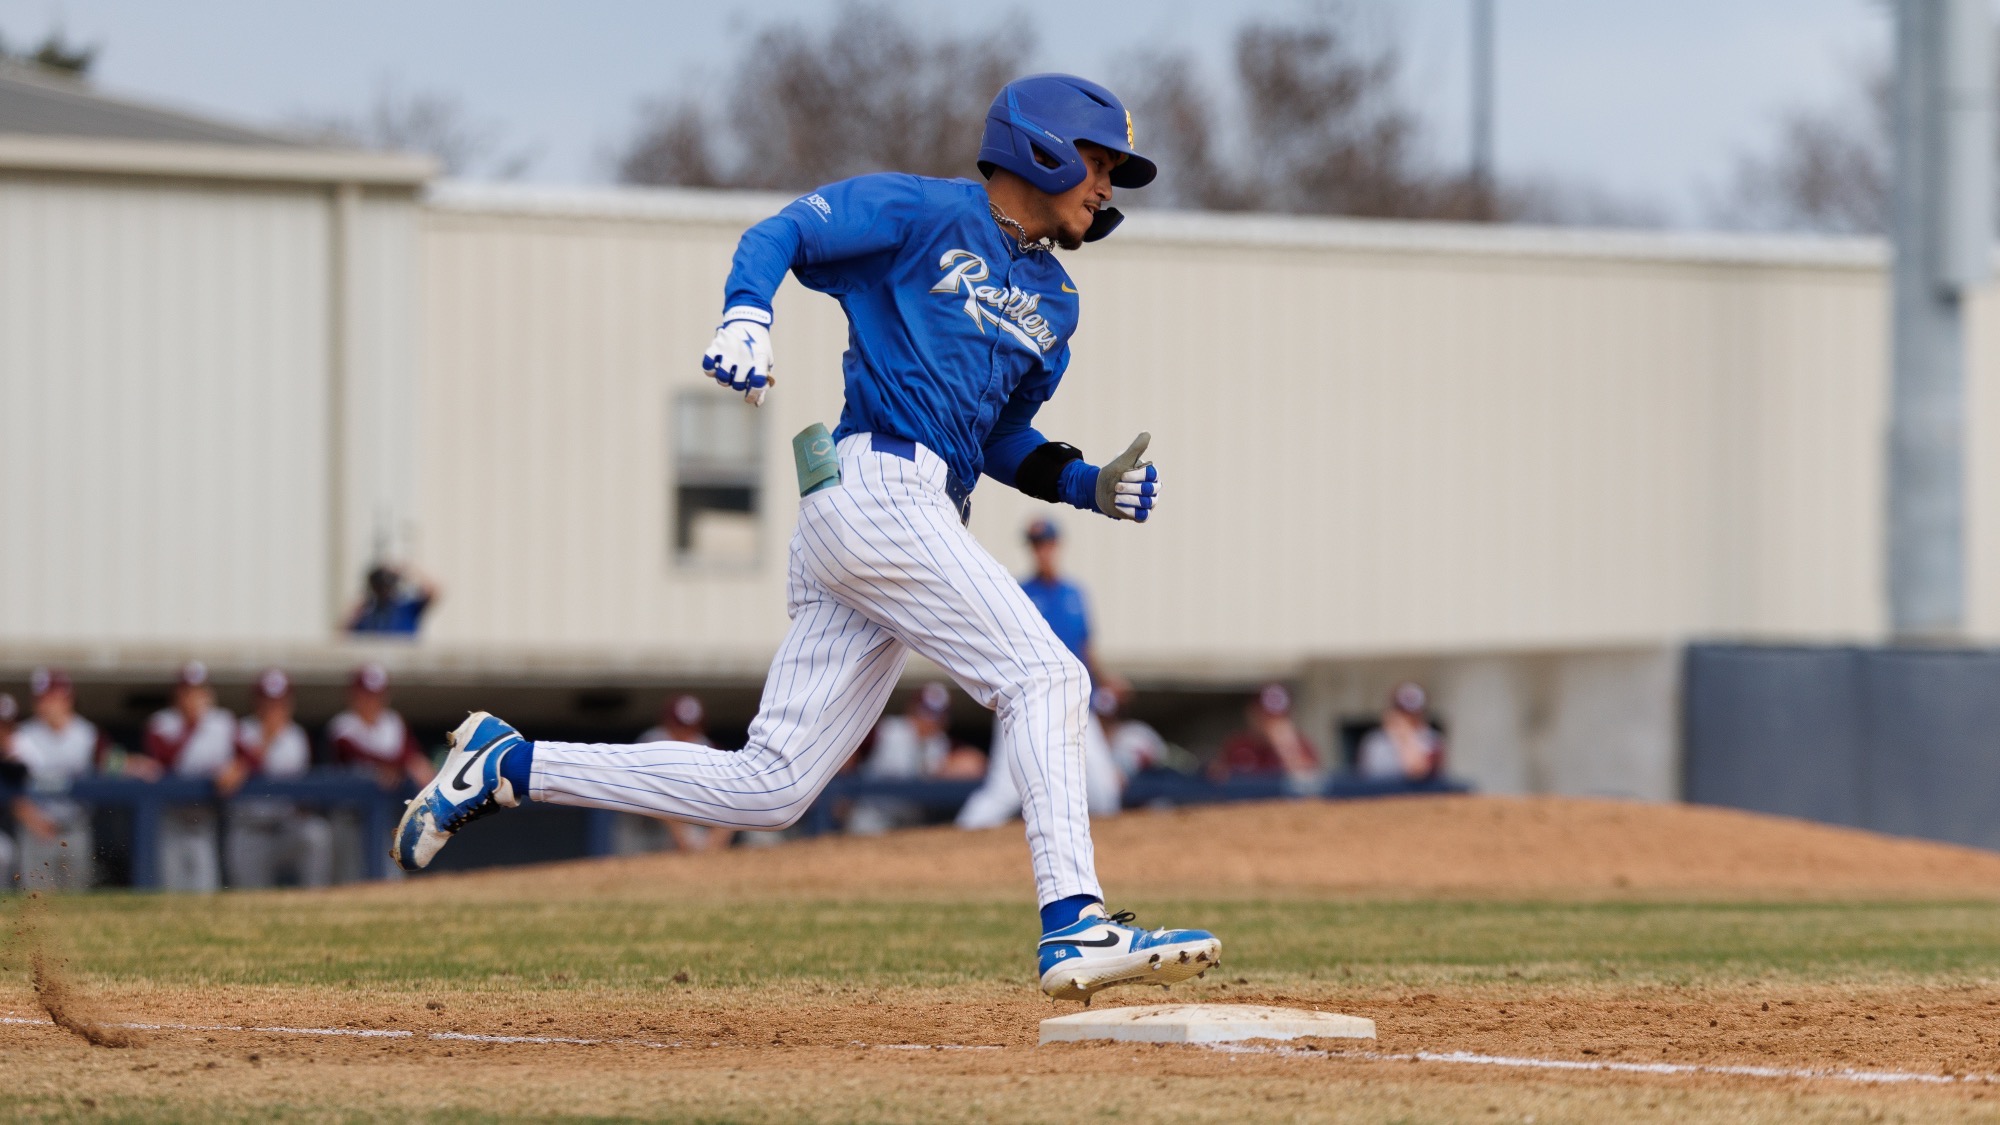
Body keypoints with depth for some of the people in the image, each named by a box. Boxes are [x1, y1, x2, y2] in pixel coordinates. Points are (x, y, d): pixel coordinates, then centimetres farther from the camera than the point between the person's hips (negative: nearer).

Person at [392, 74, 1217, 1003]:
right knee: (1043, 676, -15)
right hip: (875, 483, -8)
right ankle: (1074, 926, -20)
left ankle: (505, 766, 10)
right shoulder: (927, 212, 2)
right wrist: (747, 315, -27)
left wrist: (1090, 484, 14)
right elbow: (783, 232, -7)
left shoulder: (1052, 303, 25)